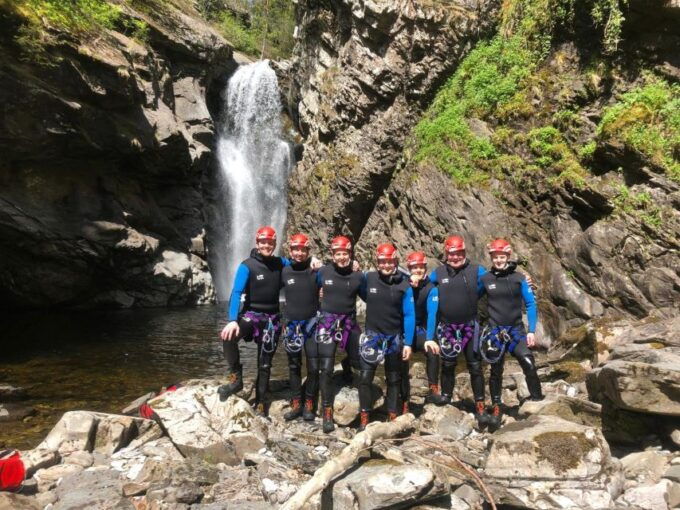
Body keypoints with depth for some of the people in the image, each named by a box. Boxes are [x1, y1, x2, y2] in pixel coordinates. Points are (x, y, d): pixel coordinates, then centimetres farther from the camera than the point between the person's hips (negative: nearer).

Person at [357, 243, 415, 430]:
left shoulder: (404, 285, -8)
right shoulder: (368, 278, -7)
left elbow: (409, 315, -7)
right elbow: (365, 297, 15)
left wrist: (408, 343, -10)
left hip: (394, 338, 0)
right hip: (372, 336, 0)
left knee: (394, 380, 13)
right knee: (365, 378, -4)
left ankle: (393, 416, 26)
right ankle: (364, 418, 8)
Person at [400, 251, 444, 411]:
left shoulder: (431, 288, -8)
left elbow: (432, 314, -19)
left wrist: (429, 338, -31)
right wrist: (410, 286, -28)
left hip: (420, 331, 0)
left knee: (433, 352, -25)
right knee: (401, 361, -10)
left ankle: (433, 391, -14)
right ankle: (404, 401, 5)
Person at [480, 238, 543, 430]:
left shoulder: (519, 278, -2)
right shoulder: (485, 279, -2)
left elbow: (530, 304, 1)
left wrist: (531, 331, -4)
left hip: (517, 330, 0)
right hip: (495, 331, 0)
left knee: (529, 364, -15)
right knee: (496, 371, 7)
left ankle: (538, 401, 2)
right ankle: (496, 408, 20)